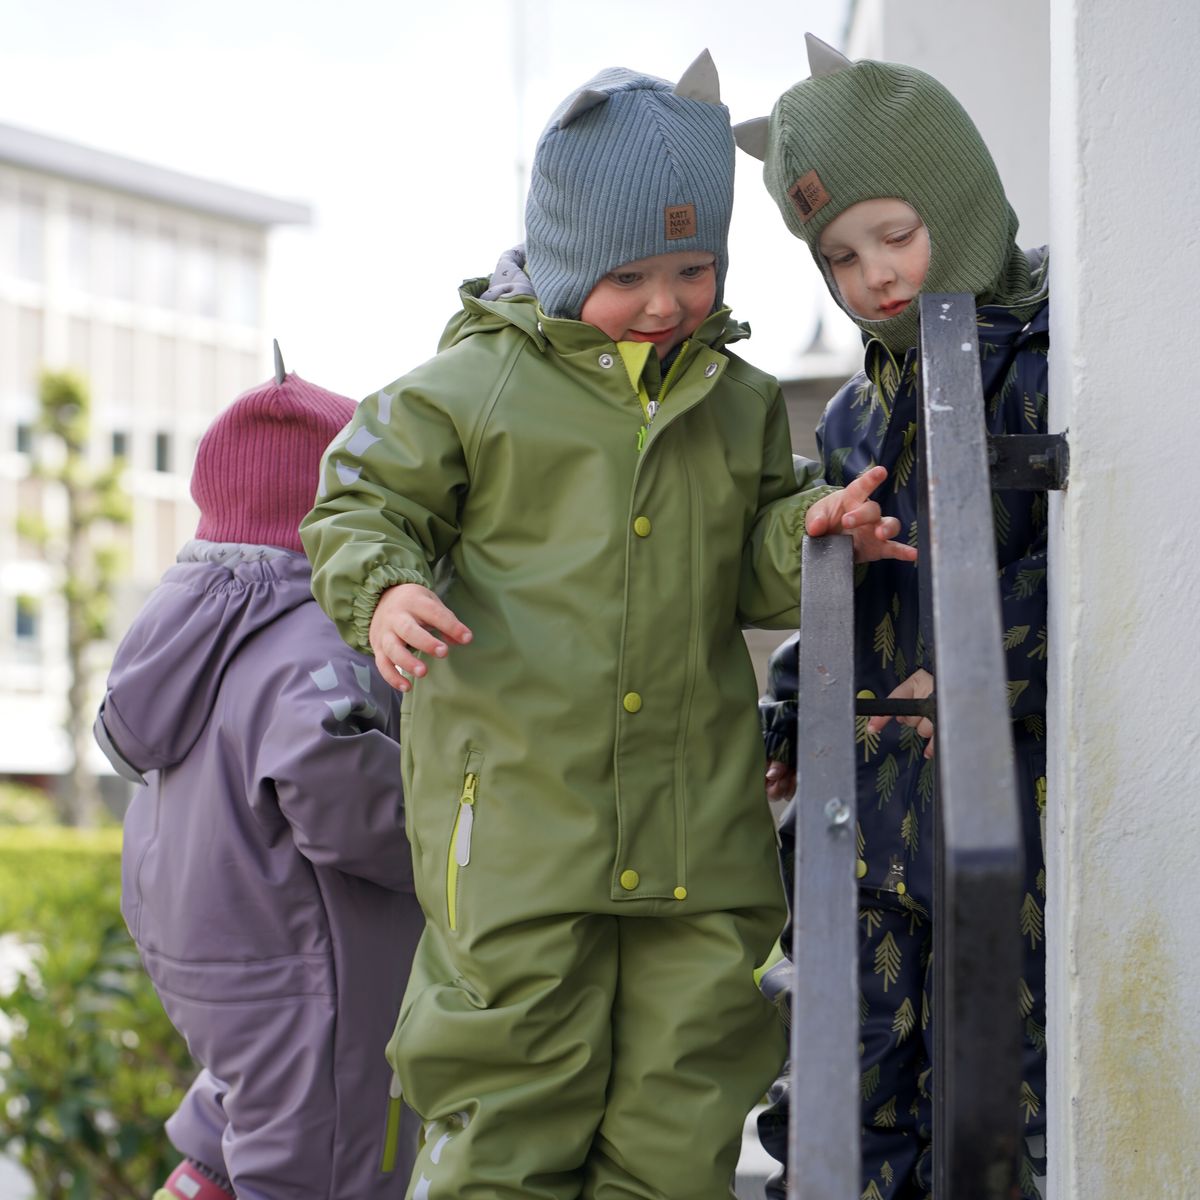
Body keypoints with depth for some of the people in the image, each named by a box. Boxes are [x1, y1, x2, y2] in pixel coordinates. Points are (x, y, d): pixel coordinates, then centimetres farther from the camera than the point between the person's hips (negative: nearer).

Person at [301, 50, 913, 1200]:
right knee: (514, 1106, 1)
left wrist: (810, 533, -7)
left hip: (697, 822, 4)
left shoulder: (740, 403, 14)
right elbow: (358, 509, 5)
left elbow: (752, 580, 15)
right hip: (516, 801, -4)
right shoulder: (472, 387, 1)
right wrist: (385, 591, -16)